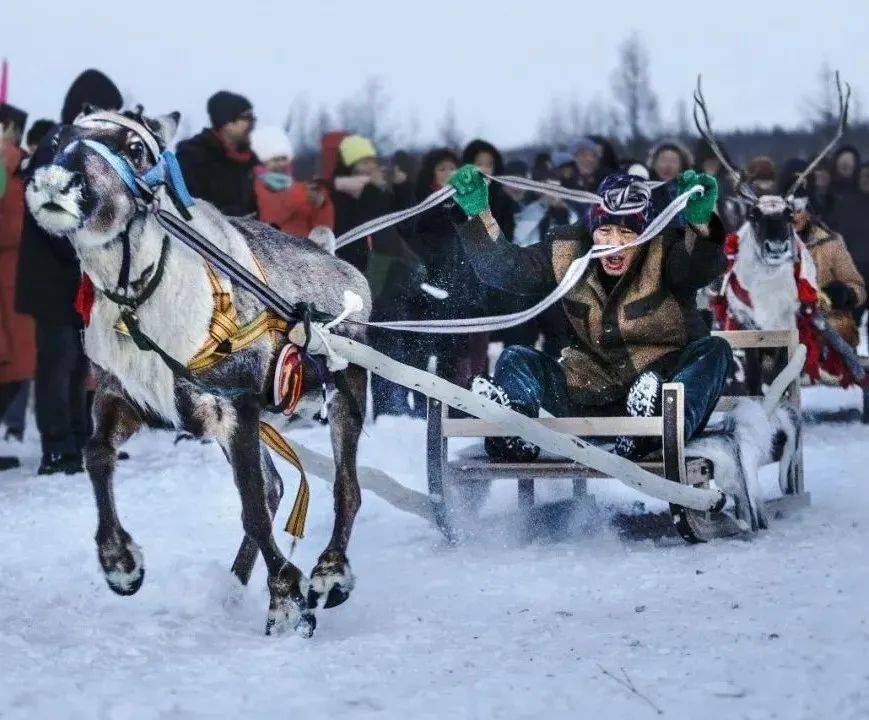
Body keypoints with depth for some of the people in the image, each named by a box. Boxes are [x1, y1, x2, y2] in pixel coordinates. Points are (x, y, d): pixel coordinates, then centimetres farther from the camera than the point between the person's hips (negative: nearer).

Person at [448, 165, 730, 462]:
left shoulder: (665, 251, -11)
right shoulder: (569, 252, 1)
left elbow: (705, 265, -32)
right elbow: (506, 268, -2)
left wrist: (700, 222, -52)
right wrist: (479, 214, -14)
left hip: (665, 379, -3)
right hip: (591, 398, 3)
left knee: (714, 350, -28)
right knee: (515, 360, -8)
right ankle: (513, 432, -39)